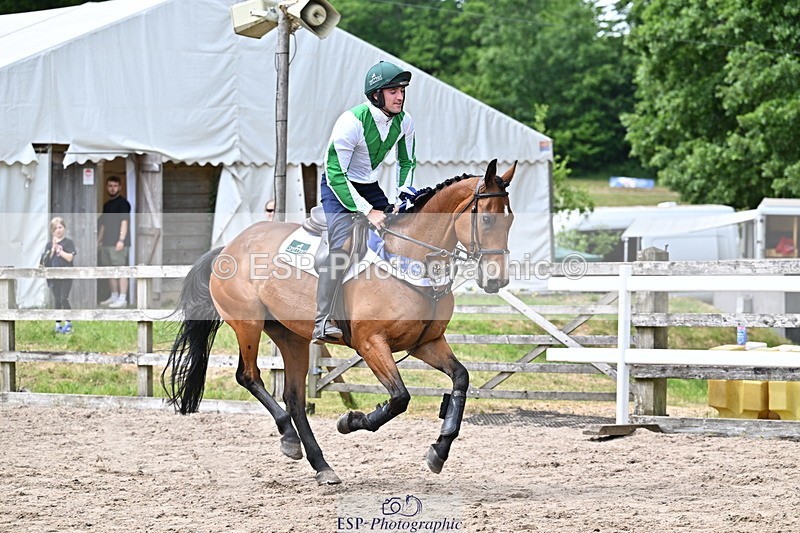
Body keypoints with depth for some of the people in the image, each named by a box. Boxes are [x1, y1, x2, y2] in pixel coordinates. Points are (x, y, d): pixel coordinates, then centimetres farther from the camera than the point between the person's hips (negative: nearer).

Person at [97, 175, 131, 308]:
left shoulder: (122, 203, -5)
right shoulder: (107, 205, 20)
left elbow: (124, 221, -12)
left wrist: (121, 240, -19)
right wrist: (99, 240, 20)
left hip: (118, 243, -9)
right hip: (107, 242, 9)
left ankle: (122, 298, -12)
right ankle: (114, 296, 17)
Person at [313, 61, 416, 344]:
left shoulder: (404, 121, -7)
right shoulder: (352, 121, -27)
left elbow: (407, 163, 11)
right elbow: (335, 173, -27)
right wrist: (368, 211, -29)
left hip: (370, 187, 7)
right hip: (338, 186, -7)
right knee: (343, 247, -24)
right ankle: (323, 322, -27)